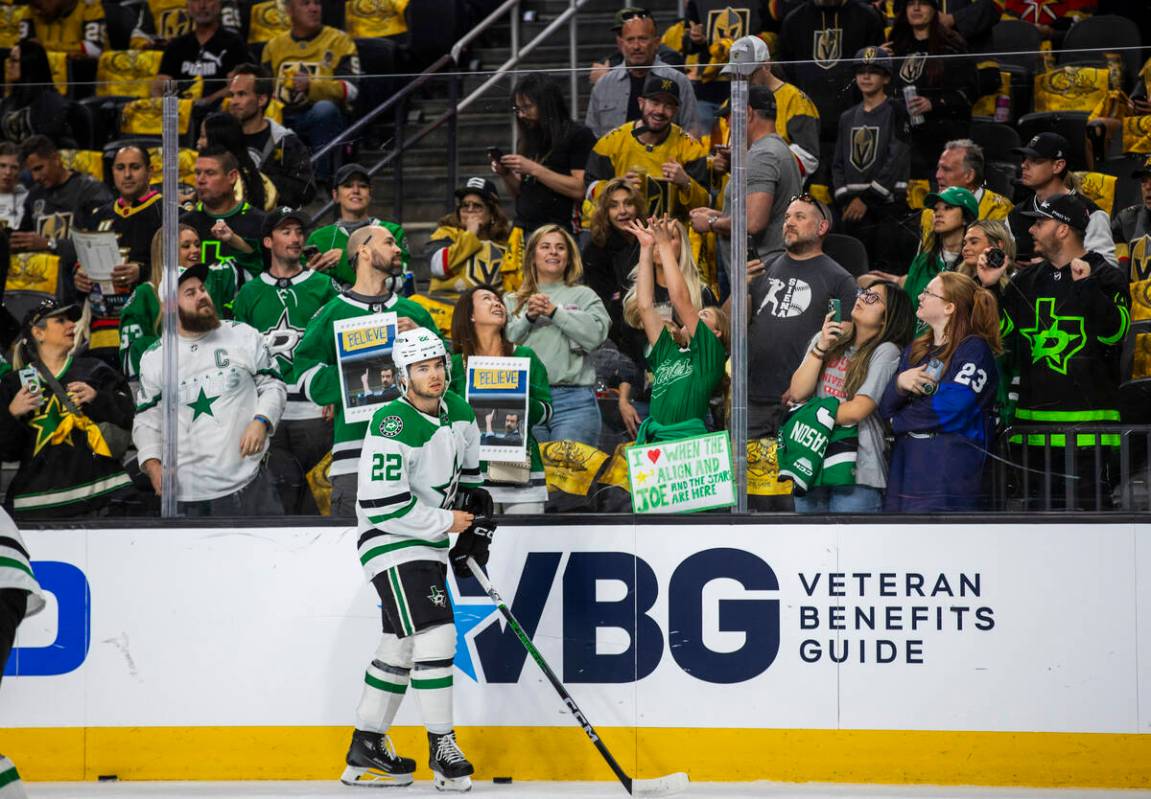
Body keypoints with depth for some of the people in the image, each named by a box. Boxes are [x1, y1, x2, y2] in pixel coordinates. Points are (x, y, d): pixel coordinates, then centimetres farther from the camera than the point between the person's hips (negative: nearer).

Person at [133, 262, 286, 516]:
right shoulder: (154, 357, 7)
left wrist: (261, 421, -9)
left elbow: (273, 386, 10)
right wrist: (152, 463, -5)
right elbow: (147, 420, 11)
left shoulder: (244, 336, 4)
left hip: (246, 483, -1)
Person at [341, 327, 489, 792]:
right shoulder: (392, 427, -24)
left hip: (431, 543, 9)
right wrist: (446, 522, -18)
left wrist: (474, 526, 11)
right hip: (391, 543, -9)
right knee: (434, 634, -17)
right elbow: (383, 507, -26)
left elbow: (469, 471, 21)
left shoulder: (458, 412, 2)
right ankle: (442, 747, -9)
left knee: (400, 646, 13)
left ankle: (365, 752, 23)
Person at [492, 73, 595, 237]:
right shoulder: (530, 138, 17)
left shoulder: (578, 135, -3)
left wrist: (534, 169, -14)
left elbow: (579, 190, -14)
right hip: (523, 228, 6)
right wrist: (506, 174, 2)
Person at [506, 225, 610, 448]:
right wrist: (528, 318, -8)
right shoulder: (514, 302, 18)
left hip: (574, 400, -2)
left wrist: (555, 312, -6)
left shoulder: (583, 296, 12)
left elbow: (596, 333, -5)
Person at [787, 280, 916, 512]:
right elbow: (797, 392, 4)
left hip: (857, 468, -5)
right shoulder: (825, 339, 13)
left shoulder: (886, 352, -4)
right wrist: (821, 348, -5)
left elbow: (857, 411, -10)